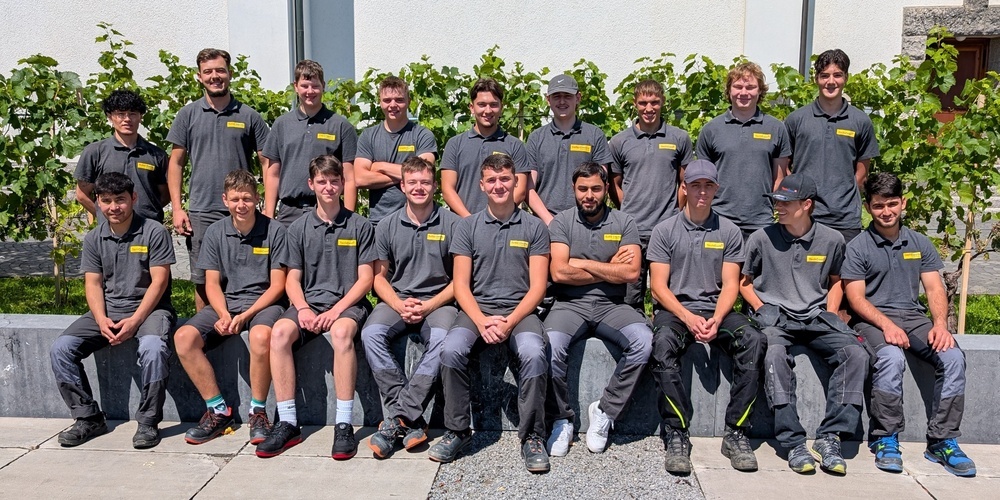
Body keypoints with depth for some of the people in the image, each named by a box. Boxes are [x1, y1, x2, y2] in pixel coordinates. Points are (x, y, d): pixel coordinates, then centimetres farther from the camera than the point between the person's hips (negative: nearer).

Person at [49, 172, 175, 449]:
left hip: (149, 308, -5)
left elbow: (159, 282, -11)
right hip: (108, 310, 5)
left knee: (153, 347, -35)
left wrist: (134, 321, -20)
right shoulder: (93, 239, 8)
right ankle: (88, 418, 0)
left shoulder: (154, 232, -7)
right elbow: (93, 284, 4)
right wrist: (101, 319, -14)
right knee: (61, 348, -14)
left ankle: (148, 422, -18)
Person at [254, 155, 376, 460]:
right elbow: (293, 279, 10)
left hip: (348, 303, -3)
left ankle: (344, 425, -31)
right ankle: (287, 423, -22)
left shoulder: (359, 226, 5)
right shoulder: (299, 228, 13)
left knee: (341, 331, -37)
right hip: (309, 302, 3)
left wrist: (337, 310, -14)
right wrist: (303, 309, -10)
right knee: (280, 331, -29)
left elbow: (365, 279, 0)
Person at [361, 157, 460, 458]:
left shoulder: (452, 224, 1)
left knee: (441, 339, -34)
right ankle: (412, 419, -27)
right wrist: (399, 305, -9)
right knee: (371, 334, -28)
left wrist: (427, 306, -13)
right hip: (397, 299, 3)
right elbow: (379, 277, 11)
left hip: (438, 302, -2)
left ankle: (398, 418, -28)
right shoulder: (387, 227, 9)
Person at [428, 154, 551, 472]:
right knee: (451, 349, -28)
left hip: (520, 311, -1)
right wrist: (482, 321, -14)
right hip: (476, 309, 1)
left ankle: (532, 437, -14)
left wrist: (510, 323, -14)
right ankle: (457, 431, -10)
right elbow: (461, 284, 4)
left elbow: (537, 286, 1)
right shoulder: (468, 227, 10)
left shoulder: (533, 227, 7)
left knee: (534, 353, -32)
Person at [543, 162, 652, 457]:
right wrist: (609, 270, -5)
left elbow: (631, 273, -7)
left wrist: (582, 263, -7)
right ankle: (561, 420, -10)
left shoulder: (624, 224, 7)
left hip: (611, 305, 1)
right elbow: (559, 273, -9)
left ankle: (605, 412, -10)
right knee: (551, 344, -32)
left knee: (644, 341, -27)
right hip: (570, 304, -1)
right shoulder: (561, 222, 4)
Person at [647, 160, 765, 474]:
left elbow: (730, 285, 4)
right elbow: (658, 286, -1)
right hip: (674, 310, -2)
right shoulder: (664, 231, 5)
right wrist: (688, 318, -16)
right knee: (663, 344, -35)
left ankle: (736, 434, -21)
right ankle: (676, 436, -28)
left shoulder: (729, 232, 10)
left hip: (717, 310, 2)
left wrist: (716, 319, -15)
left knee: (754, 341, -28)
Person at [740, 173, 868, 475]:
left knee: (856, 354, -24)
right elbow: (745, 282, 11)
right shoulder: (762, 238, 1)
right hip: (775, 317, -2)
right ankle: (793, 443, -30)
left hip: (816, 318, 3)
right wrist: (763, 311, -4)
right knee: (774, 355, -35)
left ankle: (829, 438, -20)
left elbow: (835, 281, 21)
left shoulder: (831, 240, 6)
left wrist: (830, 316, 6)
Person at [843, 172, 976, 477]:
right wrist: (886, 324, -22)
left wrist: (940, 324, -11)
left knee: (953, 357, -23)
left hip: (914, 317, 4)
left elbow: (935, 289, 8)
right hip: (873, 320, -4)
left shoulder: (920, 243, 15)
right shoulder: (857, 247, 1)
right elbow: (856, 298, -6)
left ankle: (942, 441, -13)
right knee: (891, 358, -34)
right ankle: (885, 439, -20)